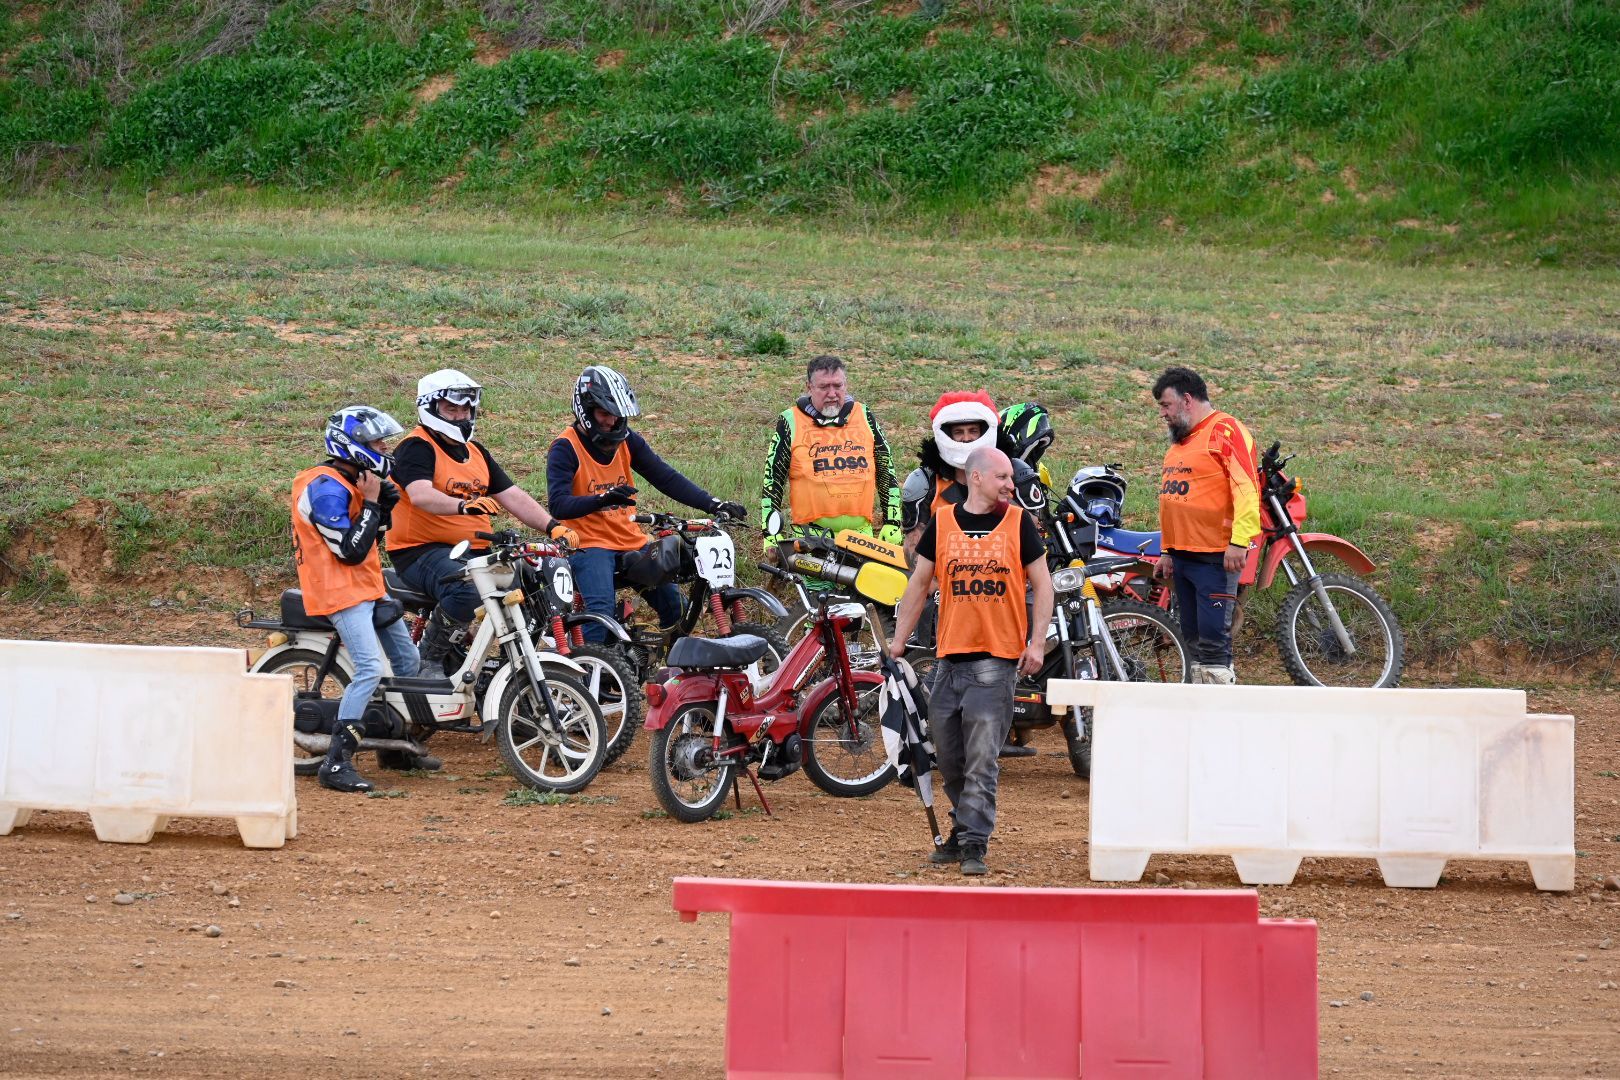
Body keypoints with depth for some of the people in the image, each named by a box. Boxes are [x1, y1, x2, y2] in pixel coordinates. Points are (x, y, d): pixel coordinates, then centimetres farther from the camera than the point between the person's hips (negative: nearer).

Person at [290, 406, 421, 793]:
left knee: (407, 660, 17)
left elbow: (374, 538, 19)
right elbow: (351, 551, -23)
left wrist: (385, 497, 4)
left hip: (369, 586, 11)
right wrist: (370, 502, -19)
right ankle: (336, 763, -26)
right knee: (370, 670, -23)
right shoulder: (327, 490, -19)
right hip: (342, 591, -11)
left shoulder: (355, 481, 13)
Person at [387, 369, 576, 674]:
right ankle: (429, 661, -17)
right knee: (466, 592, -37)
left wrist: (552, 526, -4)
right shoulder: (417, 448, -6)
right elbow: (421, 495, -25)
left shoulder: (476, 453, 20)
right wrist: (463, 505, -43)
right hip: (422, 550, -8)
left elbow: (512, 497, 12)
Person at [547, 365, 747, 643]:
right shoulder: (565, 448, -10)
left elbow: (667, 478, 3)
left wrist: (713, 505, -10)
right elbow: (558, 505, -21)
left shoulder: (627, 441, 7)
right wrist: (601, 499, -38)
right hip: (590, 547, -6)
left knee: (677, 609, 4)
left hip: (632, 546, 6)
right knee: (601, 613, -29)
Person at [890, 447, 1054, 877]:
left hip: (998, 657, -3)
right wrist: (899, 640, 11)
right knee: (949, 757, 9)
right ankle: (963, 830, 25)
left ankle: (974, 844, -7)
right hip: (950, 657, 3)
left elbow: (1041, 584, 6)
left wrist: (1037, 643, -3)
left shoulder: (1018, 523, 3)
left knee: (982, 758, -9)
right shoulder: (942, 524, 6)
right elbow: (919, 584, 13)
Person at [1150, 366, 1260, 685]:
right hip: (1183, 557, 10)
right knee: (1194, 638, 11)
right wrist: (1167, 552, 26)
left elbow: (1246, 489, -19)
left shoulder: (1225, 431, -10)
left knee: (1213, 639, -13)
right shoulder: (1180, 441, 20)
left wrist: (1239, 542, -26)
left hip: (1215, 558, -10)